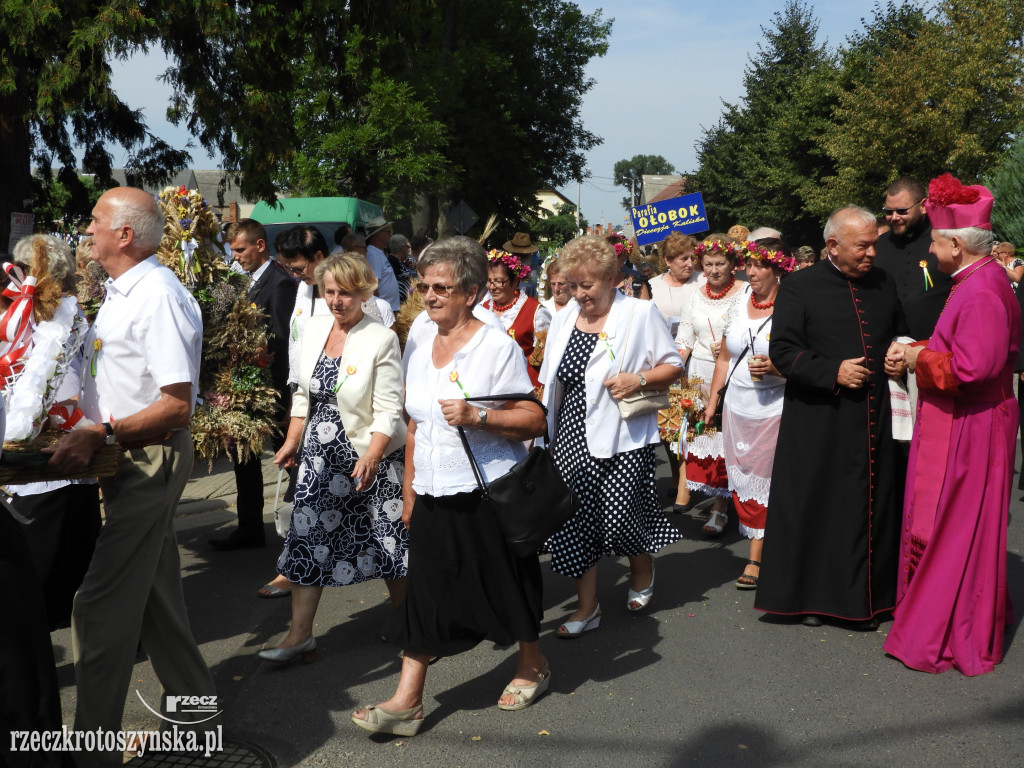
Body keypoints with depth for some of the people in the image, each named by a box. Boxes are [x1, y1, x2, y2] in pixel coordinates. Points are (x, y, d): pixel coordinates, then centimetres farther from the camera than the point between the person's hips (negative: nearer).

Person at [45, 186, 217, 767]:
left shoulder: (158, 297, -19)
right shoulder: (122, 292, 12)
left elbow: (177, 405, -25)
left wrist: (102, 436, -26)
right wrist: (86, 432, 10)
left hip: (150, 460, -10)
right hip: (129, 460, 10)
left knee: (102, 608, -5)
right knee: (157, 593, 19)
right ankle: (195, 705, 34)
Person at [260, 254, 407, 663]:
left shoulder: (381, 339, -14)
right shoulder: (313, 328, 4)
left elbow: (388, 411, -17)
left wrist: (370, 458, -28)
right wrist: (291, 441, 12)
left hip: (372, 457, -5)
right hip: (321, 454, 5)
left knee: (389, 543, 7)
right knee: (305, 537, 2)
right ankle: (300, 635, 12)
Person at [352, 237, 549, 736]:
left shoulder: (497, 347, -10)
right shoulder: (418, 352, 9)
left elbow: (535, 420, -13)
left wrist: (477, 417, -26)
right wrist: (408, 490, 16)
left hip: (488, 493, -5)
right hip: (433, 495, 5)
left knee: (505, 584, 9)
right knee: (424, 592, 5)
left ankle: (533, 666, 34)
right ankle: (407, 701, 11)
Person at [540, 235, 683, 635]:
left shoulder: (641, 313, -3)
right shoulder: (563, 319, 12)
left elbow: (673, 365, 1)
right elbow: (550, 381, 18)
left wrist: (639, 380, -16)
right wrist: (540, 426, 11)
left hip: (624, 437, -4)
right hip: (572, 436, 5)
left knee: (619, 517, -5)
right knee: (574, 517, 2)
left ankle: (643, 571, 30)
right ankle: (587, 606, 17)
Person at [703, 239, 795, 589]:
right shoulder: (738, 310, 11)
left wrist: (775, 367, -22)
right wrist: (712, 400, 18)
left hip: (773, 411, -6)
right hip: (736, 408, 6)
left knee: (764, 482, -2)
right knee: (740, 481, 8)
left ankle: (756, 559, 3)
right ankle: (760, 544, 23)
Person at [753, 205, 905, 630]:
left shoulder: (883, 284, 12)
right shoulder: (799, 288, -4)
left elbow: (900, 335, 25)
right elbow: (782, 350, -9)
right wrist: (833, 372, -18)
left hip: (873, 421, 5)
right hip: (818, 424, -5)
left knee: (872, 509, 10)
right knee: (817, 508, 2)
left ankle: (867, 598, 24)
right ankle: (811, 596, 17)